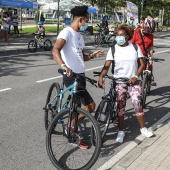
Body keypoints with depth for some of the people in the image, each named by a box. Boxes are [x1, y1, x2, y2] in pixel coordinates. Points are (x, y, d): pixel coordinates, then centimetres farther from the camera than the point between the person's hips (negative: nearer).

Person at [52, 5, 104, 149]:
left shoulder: (79, 36, 19)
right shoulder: (67, 32, -12)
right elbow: (55, 50, -27)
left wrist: (93, 55, 5)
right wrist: (63, 65, -44)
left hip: (81, 76, 9)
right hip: (71, 77, -9)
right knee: (91, 106, -9)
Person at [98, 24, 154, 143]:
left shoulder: (135, 47, 2)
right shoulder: (113, 49, -2)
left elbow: (142, 64, 3)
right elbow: (107, 66, -11)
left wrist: (136, 76, -12)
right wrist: (101, 76, -28)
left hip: (134, 81, 1)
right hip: (119, 81, 0)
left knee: (137, 103, -6)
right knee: (120, 105, -2)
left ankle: (143, 128, 14)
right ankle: (121, 131, 12)